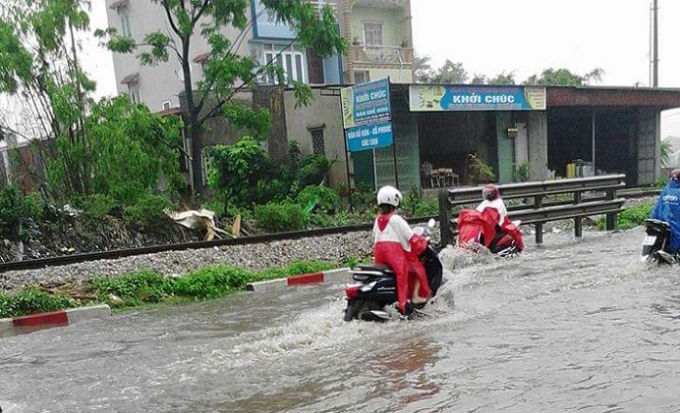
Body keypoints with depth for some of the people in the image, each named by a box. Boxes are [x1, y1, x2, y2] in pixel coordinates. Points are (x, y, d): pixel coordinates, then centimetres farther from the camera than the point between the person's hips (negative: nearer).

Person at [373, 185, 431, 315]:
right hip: (396, 251, -6)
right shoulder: (396, 219, -7)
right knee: (417, 268, 10)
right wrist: (424, 240, 10)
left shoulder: (377, 220, 12)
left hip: (379, 253, 7)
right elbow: (412, 238, -6)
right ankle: (416, 296, 2)